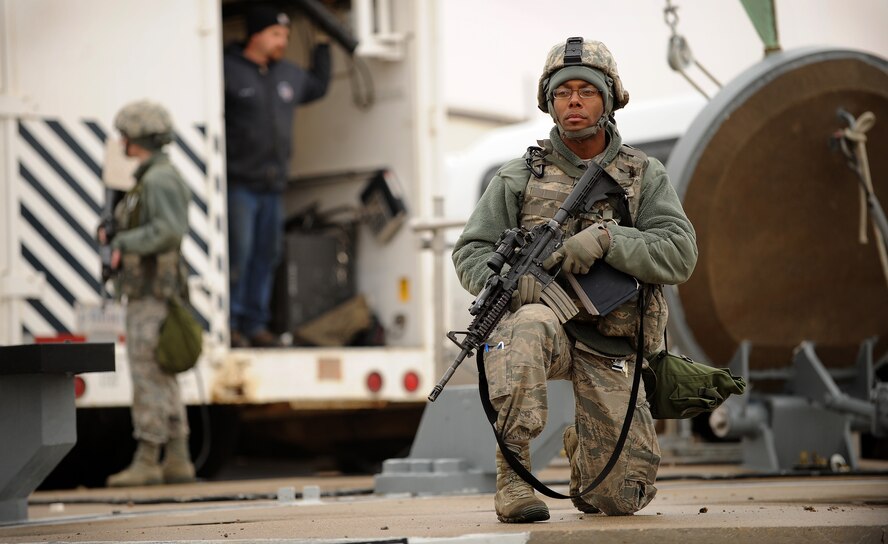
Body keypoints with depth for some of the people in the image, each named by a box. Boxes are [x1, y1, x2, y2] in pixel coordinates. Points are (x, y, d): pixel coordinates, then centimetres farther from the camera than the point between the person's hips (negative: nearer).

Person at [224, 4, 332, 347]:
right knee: (238, 253, -10)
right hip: (239, 182, -7)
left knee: (267, 255, 7)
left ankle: (254, 324, 13)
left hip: (273, 186, 7)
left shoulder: (289, 75, 16)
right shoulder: (228, 70, -7)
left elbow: (318, 86, 35)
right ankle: (229, 323, -3)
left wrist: (323, 44, 31)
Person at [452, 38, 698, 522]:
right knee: (529, 326, -41)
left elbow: (680, 254, -4)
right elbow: (470, 252, 5)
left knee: (622, 498, -1)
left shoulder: (645, 175, 7)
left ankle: (582, 451, 36)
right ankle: (512, 471, -28)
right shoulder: (518, 178, 6)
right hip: (546, 319, -1)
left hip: (608, 347, 1)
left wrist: (606, 240, -20)